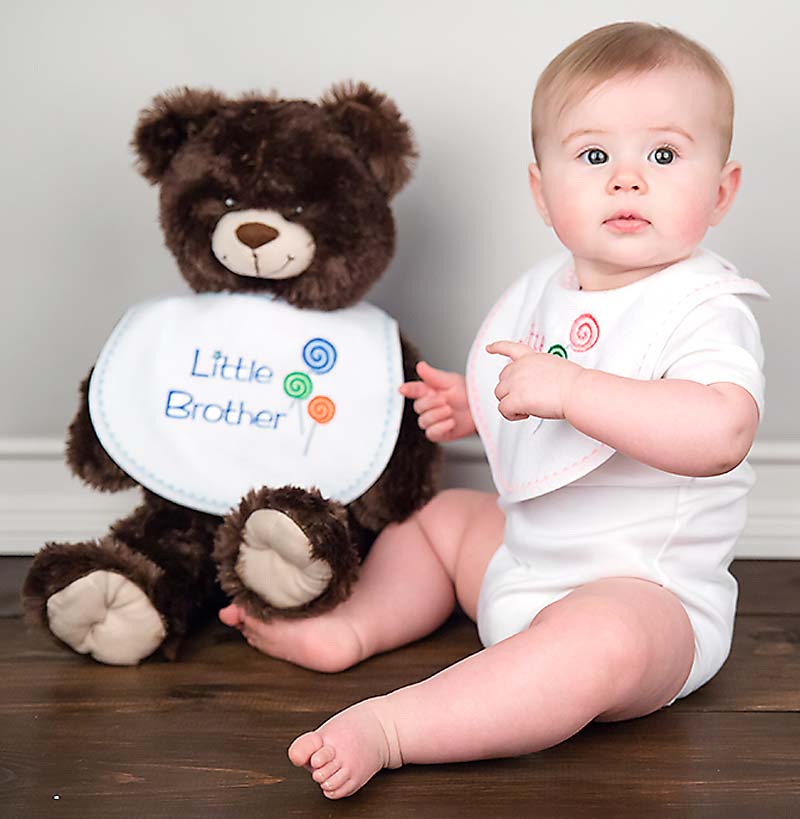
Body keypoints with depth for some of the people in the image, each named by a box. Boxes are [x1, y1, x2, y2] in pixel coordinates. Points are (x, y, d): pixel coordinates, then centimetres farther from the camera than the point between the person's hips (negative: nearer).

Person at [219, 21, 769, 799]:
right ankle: (350, 627, 10)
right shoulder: (549, 288, 6)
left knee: (599, 641, -40)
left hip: (645, 594, -9)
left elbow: (721, 431, -39)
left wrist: (569, 389, -39)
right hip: (526, 552, 9)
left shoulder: (703, 307, -19)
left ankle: (389, 728, -38)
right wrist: (473, 404, 7)